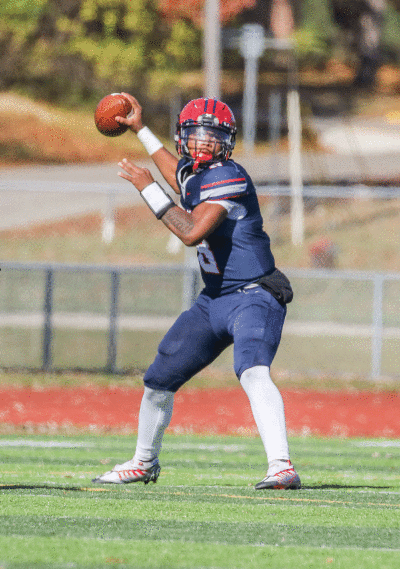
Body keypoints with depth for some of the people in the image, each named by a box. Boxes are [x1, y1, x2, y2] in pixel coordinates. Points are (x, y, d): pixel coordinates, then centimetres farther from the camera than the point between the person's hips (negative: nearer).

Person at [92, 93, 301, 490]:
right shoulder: (192, 173, 7)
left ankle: (282, 467, -45)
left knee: (253, 373, -33)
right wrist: (141, 131, 41)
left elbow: (192, 232, -30)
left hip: (253, 298, -9)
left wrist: (148, 188, -22)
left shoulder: (228, 177, -19)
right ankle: (144, 463, 35)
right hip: (214, 300, 9)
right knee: (159, 380, 13)